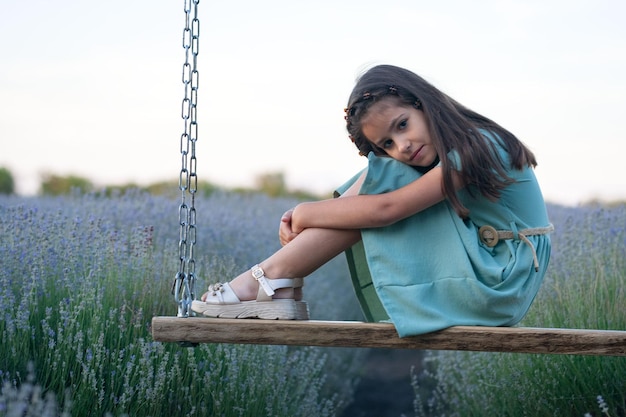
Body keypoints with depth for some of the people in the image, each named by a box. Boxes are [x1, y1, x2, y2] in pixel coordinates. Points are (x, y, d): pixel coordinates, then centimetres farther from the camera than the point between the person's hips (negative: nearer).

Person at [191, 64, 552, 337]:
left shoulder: (476, 145, -19)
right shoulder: (445, 160, 9)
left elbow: (385, 209, -25)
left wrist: (305, 213, -14)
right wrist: (304, 219, -13)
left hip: (501, 283, -8)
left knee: (379, 185, -17)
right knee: (373, 185, 0)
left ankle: (273, 278, -15)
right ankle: (280, 285, -7)